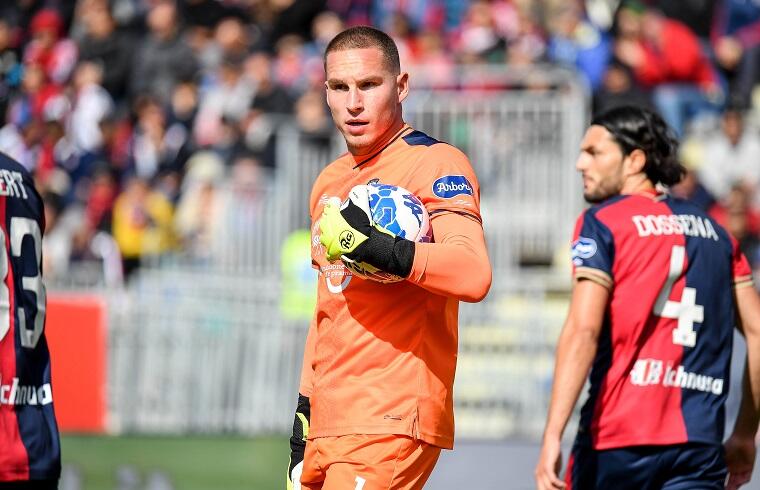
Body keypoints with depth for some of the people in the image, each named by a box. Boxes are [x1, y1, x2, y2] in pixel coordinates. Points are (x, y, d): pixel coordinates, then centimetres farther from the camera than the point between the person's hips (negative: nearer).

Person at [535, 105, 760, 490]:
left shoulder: (601, 223, 0)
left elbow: (583, 331, -13)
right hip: (700, 442, 4)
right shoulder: (714, 231, 16)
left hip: (617, 441, -4)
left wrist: (552, 435, -18)